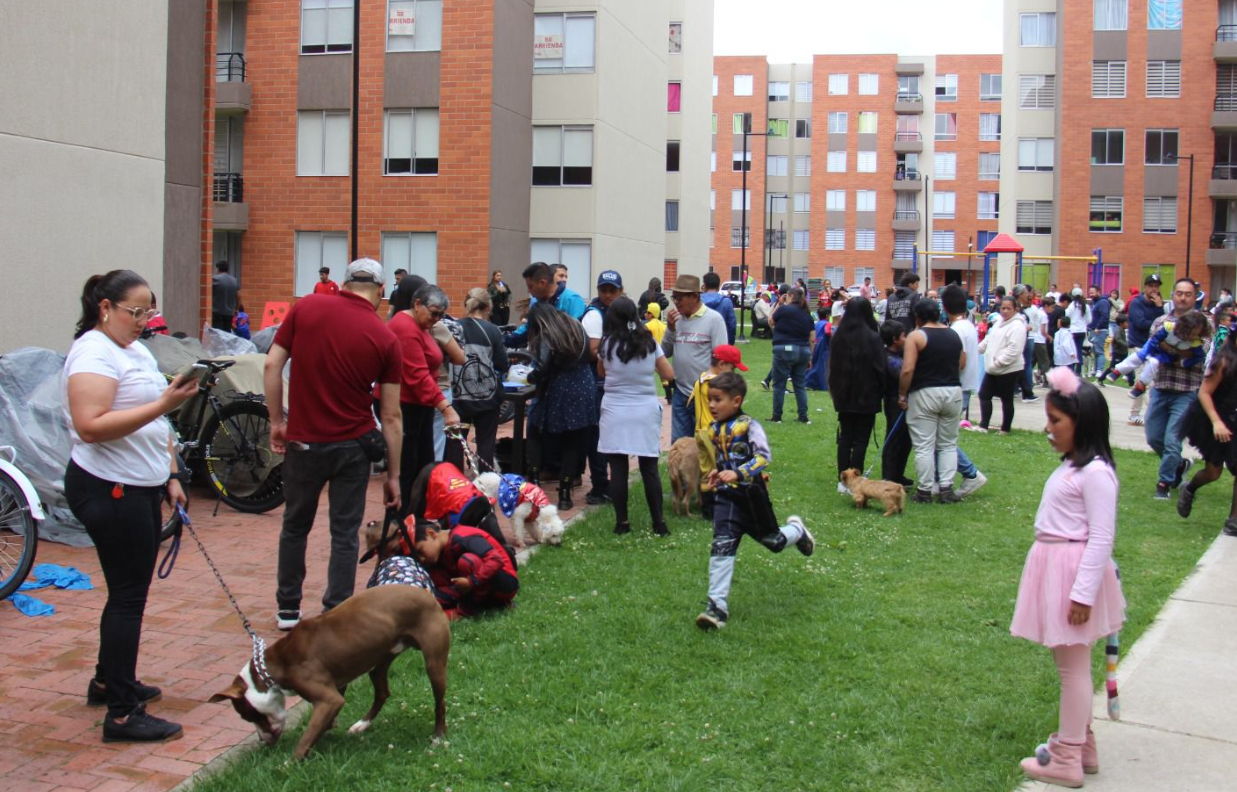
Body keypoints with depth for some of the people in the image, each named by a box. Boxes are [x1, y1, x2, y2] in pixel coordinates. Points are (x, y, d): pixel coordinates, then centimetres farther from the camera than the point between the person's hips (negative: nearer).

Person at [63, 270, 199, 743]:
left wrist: (170, 477, 19)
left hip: (140, 489, 10)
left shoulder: (134, 350, 15)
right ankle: (122, 714, 0)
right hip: (110, 491, -10)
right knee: (129, 595, -6)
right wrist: (163, 404, -31)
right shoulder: (93, 354, -15)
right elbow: (91, 426, -28)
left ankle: (108, 682, 33)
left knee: (129, 591, 18)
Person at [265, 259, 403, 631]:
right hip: (353, 444, -1)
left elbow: (272, 366, -5)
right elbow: (391, 416, -3)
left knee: (295, 526, 18)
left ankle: (288, 608, 28)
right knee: (345, 533, 8)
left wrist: (277, 421, 5)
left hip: (303, 439, 1)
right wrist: (393, 474, 3)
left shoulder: (306, 307, -4)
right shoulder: (386, 339, -6)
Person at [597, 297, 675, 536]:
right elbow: (668, 374, 5)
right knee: (649, 468, 6)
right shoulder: (649, 342, 0)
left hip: (615, 412, -1)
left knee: (618, 468, 3)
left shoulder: (607, 343, -3)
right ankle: (658, 522, 8)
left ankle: (622, 522, 5)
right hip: (646, 411, 2)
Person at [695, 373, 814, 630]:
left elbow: (764, 456, -25)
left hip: (752, 495, -4)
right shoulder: (714, 429, 5)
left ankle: (796, 530, 51)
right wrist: (717, 474, 6)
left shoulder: (748, 426, -15)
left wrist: (738, 474, -35)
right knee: (721, 547, -10)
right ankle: (717, 605, -11)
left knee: (774, 541, 15)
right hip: (727, 497, 4)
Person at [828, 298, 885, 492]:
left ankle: (843, 481, 12)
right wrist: (881, 391, 2)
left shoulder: (839, 336, 2)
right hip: (867, 396, -4)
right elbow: (881, 368, -12)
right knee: (861, 439, 2)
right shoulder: (872, 337, -14)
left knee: (845, 438, 11)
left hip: (844, 396, 5)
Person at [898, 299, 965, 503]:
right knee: (948, 444, 13)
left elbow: (907, 370, -16)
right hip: (953, 392, 5)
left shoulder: (916, 336, -8)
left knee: (924, 446, 1)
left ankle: (924, 491, 5)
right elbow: (962, 364, 13)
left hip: (924, 394, -5)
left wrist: (902, 395, -7)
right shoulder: (954, 335, 9)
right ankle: (946, 488, 7)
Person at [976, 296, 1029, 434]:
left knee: (1007, 400, 4)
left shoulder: (1017, 326, -17)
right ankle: (983, 425, 16)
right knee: (984, 395, 10)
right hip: (992, 370, 9)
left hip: (1009, 370, -9)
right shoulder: (1000, 323, 12)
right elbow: (988, 340, 23)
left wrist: (998, 362, -26)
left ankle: (1005, 429, 15)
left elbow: (1013, 350, -25)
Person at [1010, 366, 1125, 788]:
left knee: (1073, 664, 0)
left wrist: (1083, 593, -21)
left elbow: (1101, 538, -21)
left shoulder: (1096, 473, -20)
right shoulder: (1072, 466, 10)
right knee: (1068, 662, 19)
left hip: (1075, 571, -10)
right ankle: (1080, 741, 33)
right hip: (1055, 566, 10)